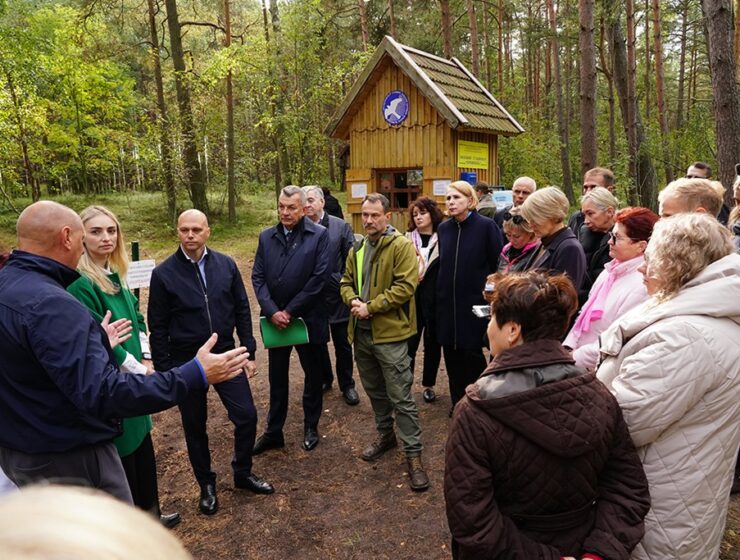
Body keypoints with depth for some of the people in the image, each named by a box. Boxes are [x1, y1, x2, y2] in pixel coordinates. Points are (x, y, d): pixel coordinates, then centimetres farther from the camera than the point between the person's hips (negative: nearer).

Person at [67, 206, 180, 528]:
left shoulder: (115, 274, 6)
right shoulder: (80, 283, -20)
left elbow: (136, 317, 12)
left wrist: (146, 358, 1)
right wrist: (139, 369, -12)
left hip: (133, 379, 8)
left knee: (143, 447, 18)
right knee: (123, 456, 6)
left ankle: (150, 514, 36)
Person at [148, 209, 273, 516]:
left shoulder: (226, 265, -3)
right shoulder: (163, 273, -9)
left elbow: (242, 310, 3)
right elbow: (158, 327, -5)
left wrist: (250, 352, 2)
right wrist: (163, 370, -5)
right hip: (185, 363, -2)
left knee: (247, 416, 3)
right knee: (195, 427, 13)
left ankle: (243, 473, 29)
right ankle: (206, 485, 35)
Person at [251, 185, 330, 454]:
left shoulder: (319, 235, -8)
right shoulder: (266, 236, 4)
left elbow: (319, 277, -13)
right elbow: (258, 277, 1)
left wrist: (290, 311, -14)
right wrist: (272, 312, -13)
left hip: (308, 319, -3)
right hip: (275, 319, 3)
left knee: (313, 375, 13)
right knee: (277, 378, 14)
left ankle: (311, 427, 33)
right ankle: (273, 432, 28)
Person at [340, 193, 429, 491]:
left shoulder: (402, 246, -10)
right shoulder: (357, 249, 12)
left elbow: (405, 286, -18)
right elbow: (346, 282, 16)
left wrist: (370, 307, -18)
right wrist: (353, 300, -7)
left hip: (390, 333, -7)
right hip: (361, 332, 7)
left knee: (401, 397, -1)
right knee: (374, 390, 21)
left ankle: (413, 453, 11)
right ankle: (385, 434, 40)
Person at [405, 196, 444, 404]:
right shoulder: (408, 239, 3)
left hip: (435, 301, 0)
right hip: (412, 299, 0)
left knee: (432, 344, 12)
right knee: (409, 344, 0)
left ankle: (428, 385, 28)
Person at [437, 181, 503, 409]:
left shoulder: (487, 227, -7)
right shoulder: (443, 228, 8)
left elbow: (498, 266, -7)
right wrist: (439, 295, 10)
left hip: (474, 304, -5)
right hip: (448, 305, 5)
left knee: (472, 356, 1)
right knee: (452, 356, 11)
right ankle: (458, 403, 27)